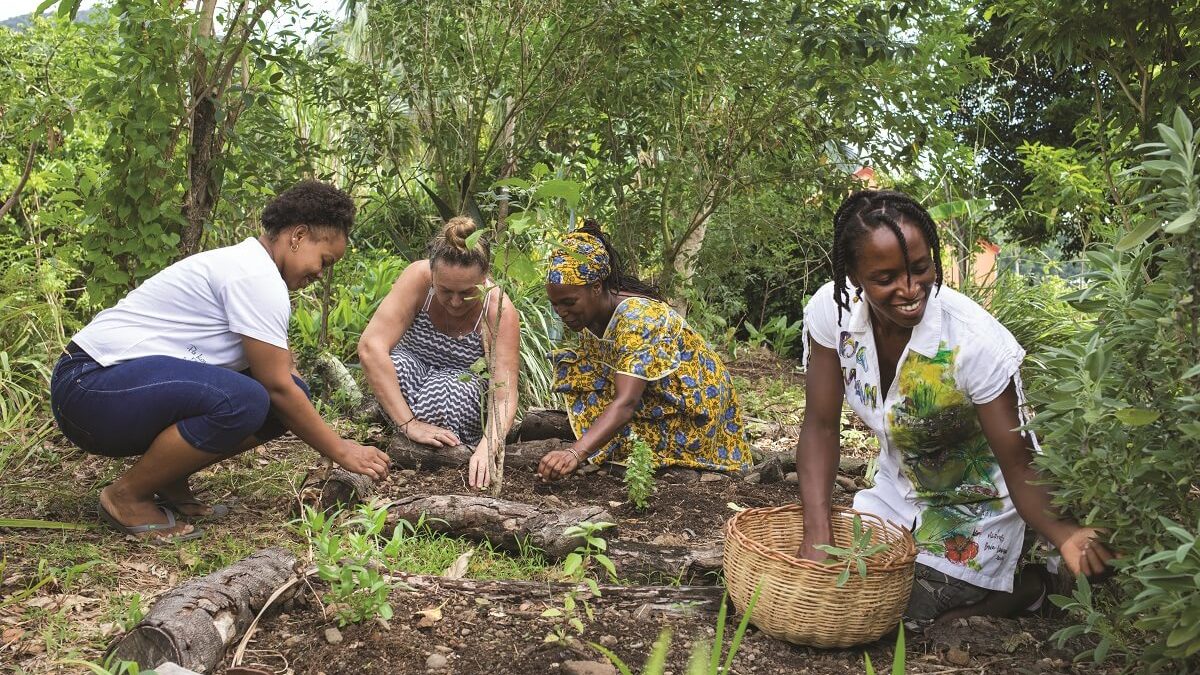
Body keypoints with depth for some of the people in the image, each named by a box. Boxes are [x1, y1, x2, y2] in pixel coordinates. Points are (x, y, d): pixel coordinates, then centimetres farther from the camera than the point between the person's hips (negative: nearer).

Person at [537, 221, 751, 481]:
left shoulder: (638, 317, -33)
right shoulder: (586, 313, -8)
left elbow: (626, 403, -44)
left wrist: (575, 454, -56)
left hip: (691, 407, -8)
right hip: (653, 401, 8)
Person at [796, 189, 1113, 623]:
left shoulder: (977, 342, -32)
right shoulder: (830, 312, -22)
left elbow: (1019, 469, -25)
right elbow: (821, 427, -14)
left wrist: (1063, 534, -47)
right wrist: (817, 534, -25)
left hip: (979, 507, -5)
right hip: (896, 491, 5)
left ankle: (1024, 589, 15)